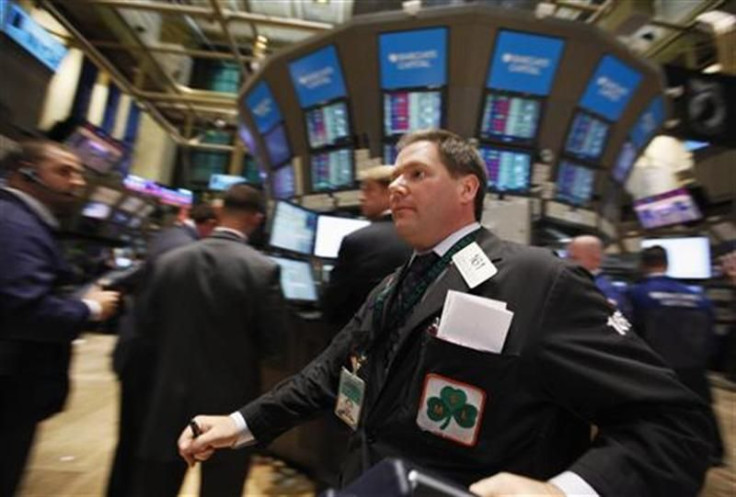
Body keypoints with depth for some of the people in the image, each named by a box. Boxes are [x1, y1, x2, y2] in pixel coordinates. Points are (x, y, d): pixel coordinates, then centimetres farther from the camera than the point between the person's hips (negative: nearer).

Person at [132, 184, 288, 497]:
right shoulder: (264, 269, -17)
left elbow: (147, 326, 2)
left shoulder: (168, 261, -5)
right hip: (230, 403, -3)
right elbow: (272, 339, -10)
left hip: (170, 400, 4)